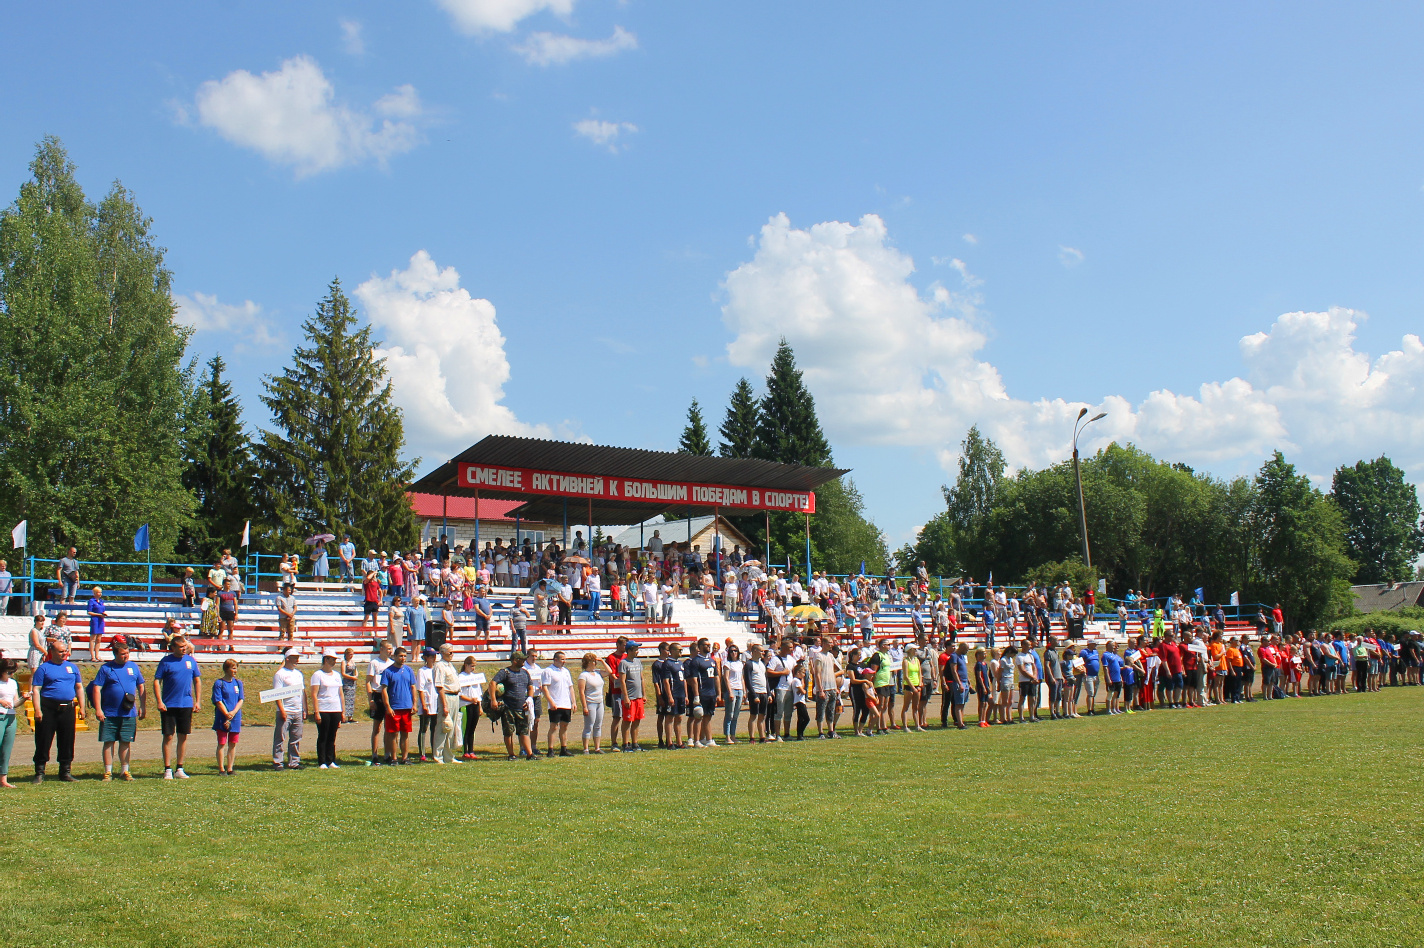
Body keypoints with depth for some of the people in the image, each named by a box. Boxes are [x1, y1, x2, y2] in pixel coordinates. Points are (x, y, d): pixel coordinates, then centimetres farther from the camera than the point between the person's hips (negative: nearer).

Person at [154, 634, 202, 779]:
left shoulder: (191, 660, 7)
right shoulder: (165, 661, -4)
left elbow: (197, 681, 13)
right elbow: (157, 681, -5)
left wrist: (198, 701, 7)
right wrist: (159, 701, -13)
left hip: (186, 705, 3)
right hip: (169, 705, -3)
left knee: (183, 737, 8)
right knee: (168, 737, -1)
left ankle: (179, 769, 17)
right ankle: (167, 770, 6)